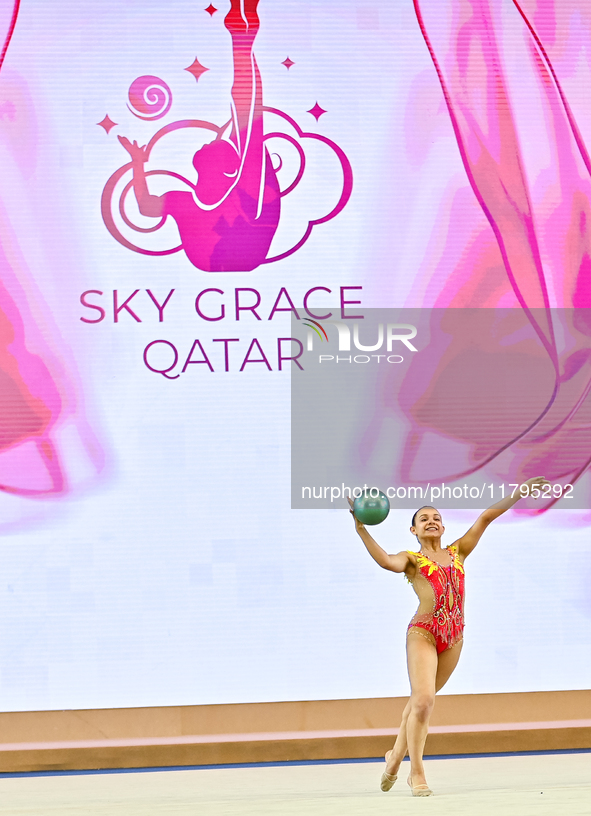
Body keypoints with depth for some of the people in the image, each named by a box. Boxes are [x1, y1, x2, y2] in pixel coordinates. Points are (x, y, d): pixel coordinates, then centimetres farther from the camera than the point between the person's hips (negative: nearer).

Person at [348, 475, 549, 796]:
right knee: (423, 699, -16)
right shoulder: (410, 559, 6)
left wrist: (521, 492, 12)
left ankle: (396, 755, 32)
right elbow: (386, 561, -17)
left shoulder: (457, 552, 18)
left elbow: (487, 517, 15)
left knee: (420, 699, 13)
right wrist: (361, 530, -28)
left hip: (454, 637, 4)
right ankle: (417, 773, -6)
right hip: (423, 632, -4)